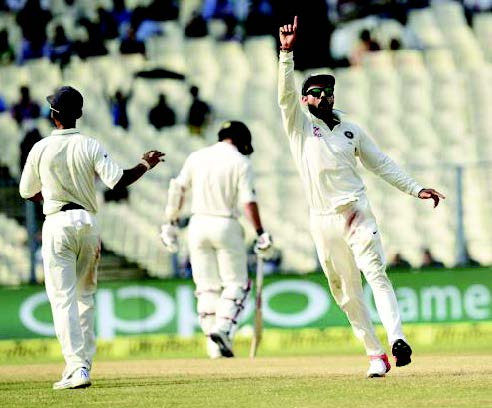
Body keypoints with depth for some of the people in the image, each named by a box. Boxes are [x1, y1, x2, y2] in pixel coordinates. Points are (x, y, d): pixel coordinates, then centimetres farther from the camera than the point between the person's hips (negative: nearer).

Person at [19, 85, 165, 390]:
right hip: (88, 222, 3)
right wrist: (146, 165, 3)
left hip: (58, 225, -3)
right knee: (85, 296, 17)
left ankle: (77, 367, -16)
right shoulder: (90, 146, -3)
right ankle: (83, 362, 17)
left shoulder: (41, 149, -4)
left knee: (63, 298, -4)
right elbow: (117, 180, -12)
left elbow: (28, 193, 7)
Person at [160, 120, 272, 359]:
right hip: (225, 225, -4)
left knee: (206, 286, 8)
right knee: (236, 283, 5)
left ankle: (214, 346, 3)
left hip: (198, 224, 4)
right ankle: (223, 327, -19)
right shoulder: (240, 162, -3)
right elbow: (248, 201, -11)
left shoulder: (196, 157, 9)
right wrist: (261, 234, -11)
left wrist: (170, 223, 11)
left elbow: (177, 189, 5)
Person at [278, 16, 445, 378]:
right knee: (346, 293, 1)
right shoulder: (299, 125, 6)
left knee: (375, 273, -18)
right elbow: (286, 93, -10)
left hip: (357, 212, 0)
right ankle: (375, 355, 7)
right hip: (323, 221, 0)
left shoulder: (352, 131, 13)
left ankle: (397, 339, -32)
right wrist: (287, 51, -22)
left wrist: (415, 189, 6)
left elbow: (383, 164, 15)